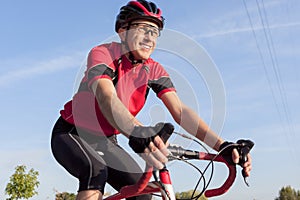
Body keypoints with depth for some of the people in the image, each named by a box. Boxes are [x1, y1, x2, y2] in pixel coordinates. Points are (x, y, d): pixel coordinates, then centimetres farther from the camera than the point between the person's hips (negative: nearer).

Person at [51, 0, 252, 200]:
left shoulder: (153, 70, -8)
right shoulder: (103, 54, -23)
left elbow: (180, 110, -20)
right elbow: (106, 97, -42)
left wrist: (222, 145, -33)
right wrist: (137, 132, -62)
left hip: (106, 142, 6)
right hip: (71, 135, -5)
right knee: (96, 171, -34)